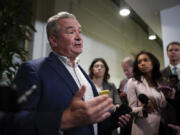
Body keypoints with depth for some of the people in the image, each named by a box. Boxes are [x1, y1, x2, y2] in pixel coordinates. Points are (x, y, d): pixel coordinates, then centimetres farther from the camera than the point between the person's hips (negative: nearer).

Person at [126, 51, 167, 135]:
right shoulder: (132, 82, -6)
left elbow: (165, 107, 8)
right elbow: (132, 109, -9)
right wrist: (143, 110, -26)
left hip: (162, 127, 4)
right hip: (143, 128, -4)